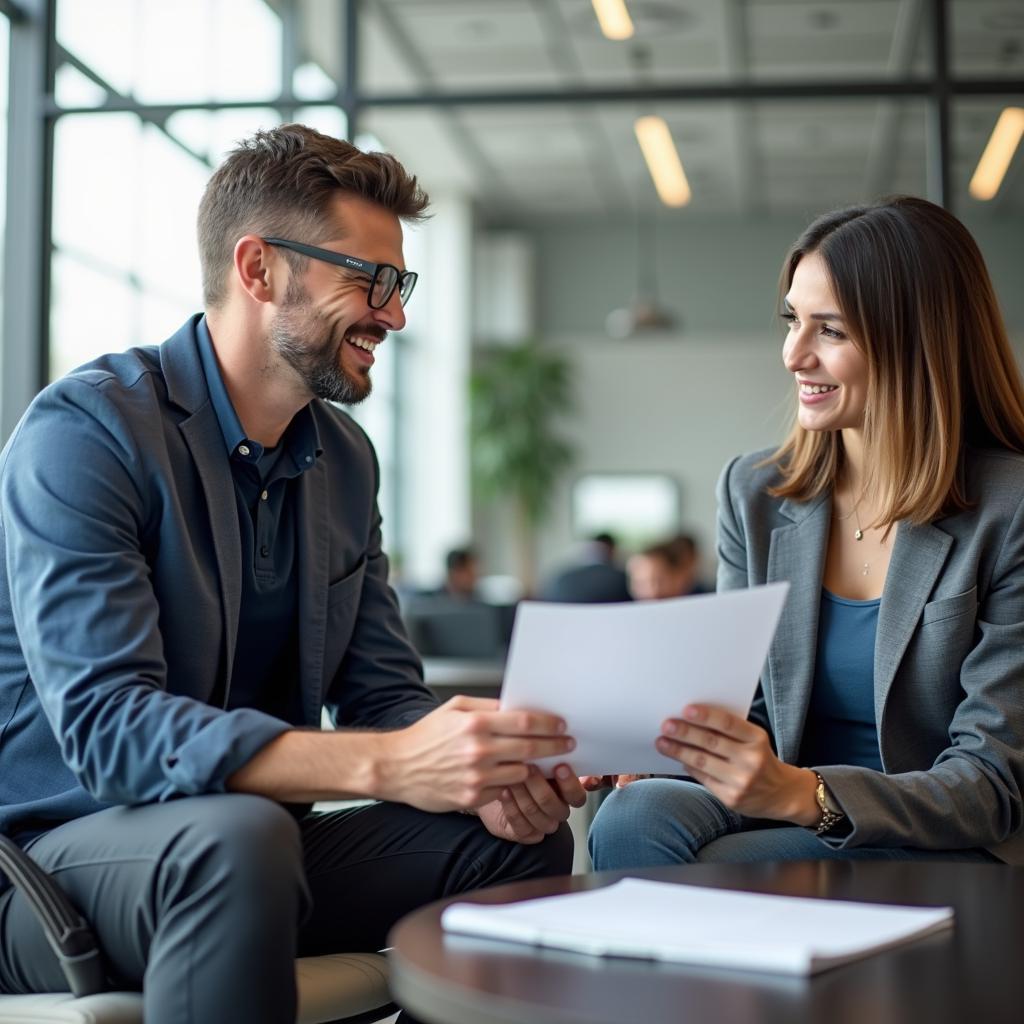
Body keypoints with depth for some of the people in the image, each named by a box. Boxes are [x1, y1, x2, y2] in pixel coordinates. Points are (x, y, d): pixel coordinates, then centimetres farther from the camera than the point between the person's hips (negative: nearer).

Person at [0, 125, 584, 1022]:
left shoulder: (345, 458, 8)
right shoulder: (82, 434, -17)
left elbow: (384, 694, 8)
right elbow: (109, 729, -27)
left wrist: (486, 769, -16)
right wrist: (389, 766, -38)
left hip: (254, 840, 7)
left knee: (522, 832, -11)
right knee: (238, 835, -37)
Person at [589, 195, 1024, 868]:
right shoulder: (753, 493, 8)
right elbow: (746, 707, 9)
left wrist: (803, 793, -29)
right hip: (781, 815, 5)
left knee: (721, 870, -32)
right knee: (635, 817, -28)